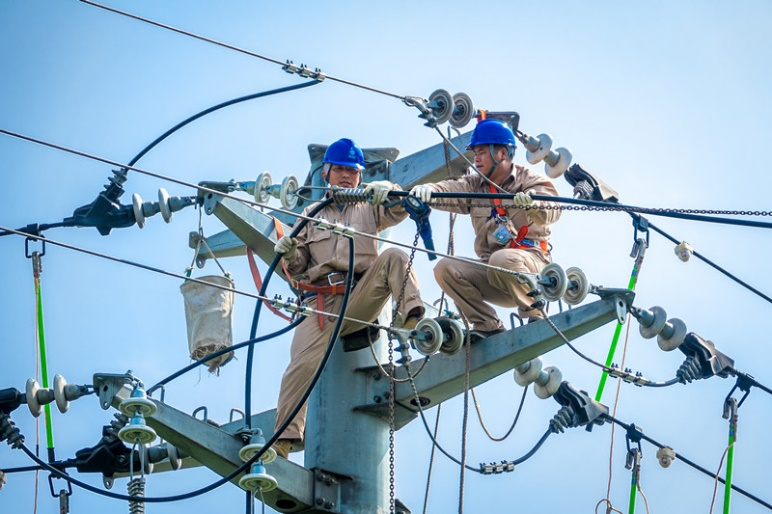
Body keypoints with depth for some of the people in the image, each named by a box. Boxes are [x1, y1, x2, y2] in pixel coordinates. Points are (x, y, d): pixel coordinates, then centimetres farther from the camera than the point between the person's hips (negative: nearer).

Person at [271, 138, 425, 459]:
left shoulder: (368, 208, 19)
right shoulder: (311, 215, 21)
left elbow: (398, 211, -2)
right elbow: (299, 270, 18)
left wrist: (388, 191, -24)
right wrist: (289, 255, -6)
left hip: (361, 297, 0)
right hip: (322, 303, 0)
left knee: (394, 257, -24)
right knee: (303, 363, -19)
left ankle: (414, 317, -41)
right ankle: (284, 438, -19)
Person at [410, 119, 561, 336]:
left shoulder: (531, 181, -1)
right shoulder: (474, 185, 13)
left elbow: (551, 212, -21)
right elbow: (450, 189, -8)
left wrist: (531, 204, -45)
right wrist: (428, 189, -32)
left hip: (530, 264, -5)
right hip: (489, 270, 5)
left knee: (503, 259, -36)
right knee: (445, 268, -16)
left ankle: (535, 315, -14)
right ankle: (487, 327, -10)